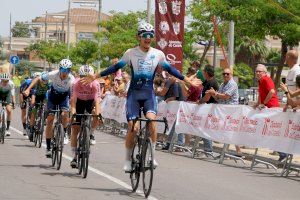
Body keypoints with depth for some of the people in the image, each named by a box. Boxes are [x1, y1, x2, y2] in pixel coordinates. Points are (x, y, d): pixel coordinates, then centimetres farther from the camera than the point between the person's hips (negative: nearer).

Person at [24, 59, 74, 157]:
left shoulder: (71, 80, -29)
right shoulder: (53, 74, -26)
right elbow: (38, 79, -15)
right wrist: (28, 89, -23)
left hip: (64, 97, -1)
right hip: (53, 96, 1)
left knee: (64, 114, -29)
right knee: (50, 119, -7)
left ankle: (64, 134, -1)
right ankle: (48, 147, -2)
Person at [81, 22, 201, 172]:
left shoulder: (158, 54, 3)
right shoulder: (131, 53, -2)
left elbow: (170, 69, 15)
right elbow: (116, 67, 6)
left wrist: (188, 81, 17)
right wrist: (95, 77, 4)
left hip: (149, 93, 1)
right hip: (134, 93, -1)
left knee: (151, 119, -25)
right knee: (133, 127, -10)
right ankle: (128, 159, 9)